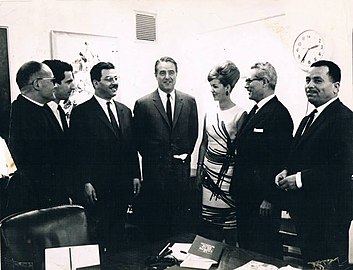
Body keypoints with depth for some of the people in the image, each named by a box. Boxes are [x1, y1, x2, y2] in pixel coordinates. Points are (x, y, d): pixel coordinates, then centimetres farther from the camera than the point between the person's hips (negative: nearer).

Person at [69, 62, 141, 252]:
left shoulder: (125, 111, 12)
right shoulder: (81, 112, -6)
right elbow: (78, 151, -10)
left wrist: (135, 175, 9)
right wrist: (85, 182, -14)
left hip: (122, 185, 5)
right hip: (96, 187, -5)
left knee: (118, 232, 15)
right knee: (97, 235, 6)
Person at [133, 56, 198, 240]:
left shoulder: (189, 102, 5)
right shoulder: (143, 104, -3)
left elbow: (193, 133, 11)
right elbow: (138, 137, 1)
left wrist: (185, 154, 4)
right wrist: (151, 158, -1)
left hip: (181, 168, 2)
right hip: (154, 170, -2)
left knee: (180, 216, 12)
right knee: (155, 221, 7)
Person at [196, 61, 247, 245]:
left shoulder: (240, 115, -11)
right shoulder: (209, 114, 8)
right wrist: (199, 170, 13)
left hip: (227, 173, -6)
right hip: (208, 174, 6)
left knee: (229, 229, 3)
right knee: (208, 227, 12)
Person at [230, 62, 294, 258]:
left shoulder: (279, 114, -16)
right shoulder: (254, 111, 13)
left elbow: (279, 158, -20)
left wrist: (269, 198, -19)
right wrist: (237, 187, 14)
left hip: (263, 198, -9)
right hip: (246, 195, 9)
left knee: (265, 248, 6)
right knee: (245, 243, 19)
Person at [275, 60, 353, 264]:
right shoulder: (308, 119, 15)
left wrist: (300, 178, -21)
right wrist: (288, 172, 1)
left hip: (328, 213, -9)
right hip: (305, 211, 9)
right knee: (309, 261, 20)